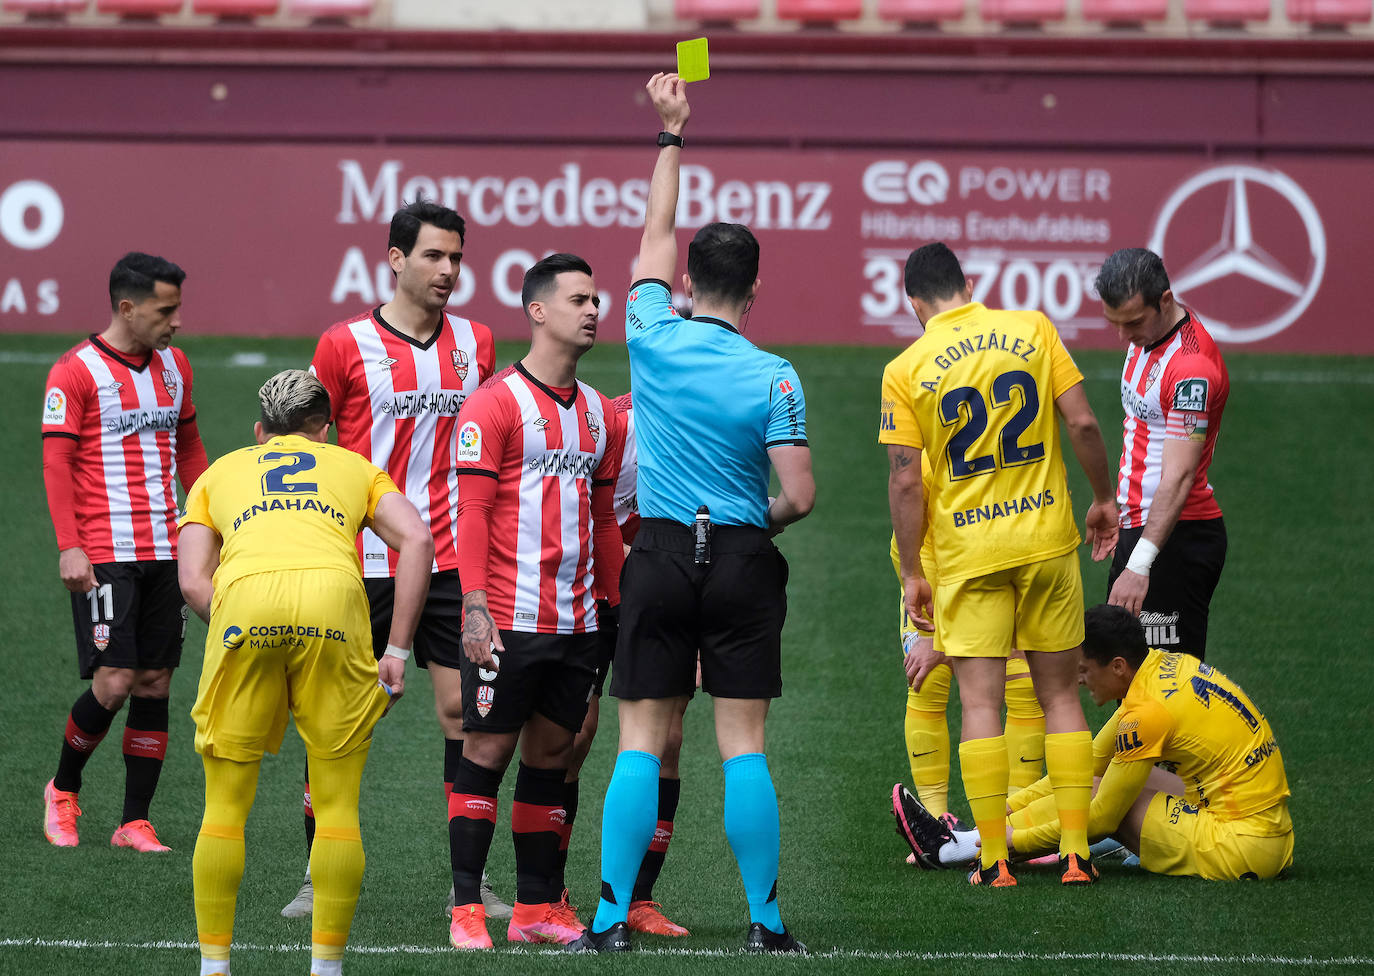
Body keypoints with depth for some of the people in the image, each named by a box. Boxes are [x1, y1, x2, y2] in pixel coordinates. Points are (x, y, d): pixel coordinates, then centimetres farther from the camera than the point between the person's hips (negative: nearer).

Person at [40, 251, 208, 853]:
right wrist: (69, 548, -15)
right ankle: (62, 791, 13)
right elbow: (56, 463, -8)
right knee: (113, 682, -11)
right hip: (103, 555, -6)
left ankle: (134, 822, 9)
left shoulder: (174, 367, 13)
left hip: (166, 552, 6)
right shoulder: (76, 371, -7)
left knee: (155, 684, 3)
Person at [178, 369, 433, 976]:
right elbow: (417, 540, 12)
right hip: (333, 597, 0)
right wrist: (397, 650, 11)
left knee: (225, 808, 12)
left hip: (243, 600, 0)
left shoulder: (219, 474, 32)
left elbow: (193, 582, 16)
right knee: (337, 807, 10)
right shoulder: (356, 469, 31)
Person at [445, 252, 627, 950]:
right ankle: (466, 908, -1)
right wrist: (475, 607, -18)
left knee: (551, 755, 8)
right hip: (508, 621, -6)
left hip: (576, 623, 6)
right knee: (487, 750, -4)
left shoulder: (599, 413, 14)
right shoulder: (495, 403, -6)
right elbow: (472, 511, -11)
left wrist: (616, 605, 15)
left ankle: (537, 906, 13)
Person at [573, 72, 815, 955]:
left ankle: (613, 917, 0)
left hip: (661, 556, 1)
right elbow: (800, 495, -12)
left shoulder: (655, 340, -2)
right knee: (744, 744, 0)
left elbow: (657, 236, 14)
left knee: (642, 743, 3)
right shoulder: (773, 378, -8)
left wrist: (672, 135, 22)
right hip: (743, 563, -1)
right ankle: (765, 921, 1)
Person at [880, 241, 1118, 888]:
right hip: (1047, 541, 2)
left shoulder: (905, 371, -4)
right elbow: (1082, 423, -2)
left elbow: (905, 480, -5)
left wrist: (911, 573, 2)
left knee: (980, 703, 1)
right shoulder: (1033, 330, 1)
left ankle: (994, 860, -2)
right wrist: (1102, 499, 12)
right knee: (1059, 695, 10)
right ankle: (1076, 852, 6)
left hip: (967, 553, -2)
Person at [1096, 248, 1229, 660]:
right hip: (1139, 529, 10)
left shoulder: (1191, 366, -23)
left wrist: (1140, 564, -33)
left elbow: (1179, 477, -28)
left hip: (1176, 534, -10)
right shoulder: (1145, 338, 8)